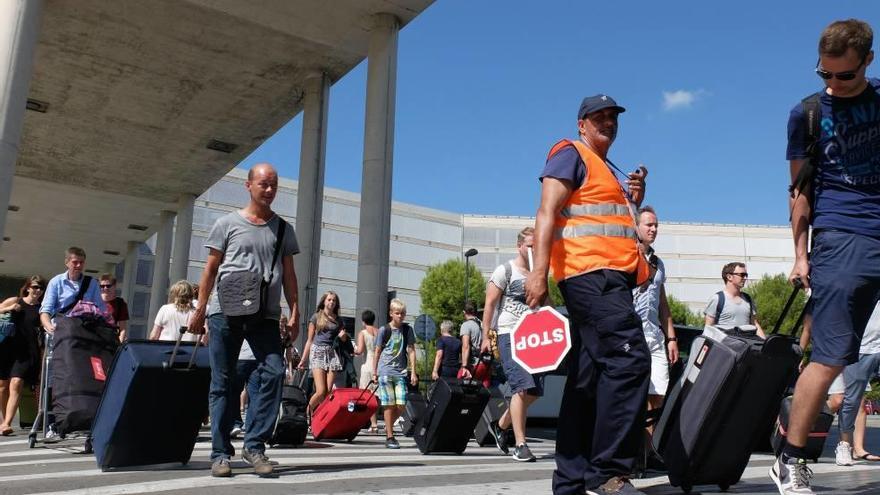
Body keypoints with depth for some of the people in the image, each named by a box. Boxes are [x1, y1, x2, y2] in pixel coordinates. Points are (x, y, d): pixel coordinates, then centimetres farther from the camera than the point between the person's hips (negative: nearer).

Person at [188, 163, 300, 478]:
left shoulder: (283, 229, 14)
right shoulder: (228, 223, 8)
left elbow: (288, 274, 13)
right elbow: (211, 269, 8)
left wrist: (294, 313, 3)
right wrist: (199, 311, 2)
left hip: (265, 315, 2)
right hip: (225, 312, -1)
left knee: (274, 372, -14)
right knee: (222, 382, 2)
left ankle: (254, 445, -3)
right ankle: (220, 453, 10)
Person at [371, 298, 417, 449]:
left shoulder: (407, 329, 4)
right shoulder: (384, 330, -2)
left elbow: (411, 351, 4)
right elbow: (377, 351, 4)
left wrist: (413, 372, -1)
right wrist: (374, 372, 2)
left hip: (401, 372, 3)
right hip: (385, 371, -2)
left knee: (401, 405, -2)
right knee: (389, 404, -3)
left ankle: (388, 427, 23)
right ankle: (389, 437, 4)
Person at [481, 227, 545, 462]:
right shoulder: (505, 271, -1)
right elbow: (490, 304, -3)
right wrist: (485, 337, -9)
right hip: (510, 335, -6)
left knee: (535, 391, 5)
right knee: (522, 388, -15)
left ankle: (501, 425, 26)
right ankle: (520, 445, -7)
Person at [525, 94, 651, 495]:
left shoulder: (608, 171, 30)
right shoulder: (570, 154, 2)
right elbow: (547, 212, -10)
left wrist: (633, 201, 17)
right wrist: (539, 271, -22)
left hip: (611, 278, 9)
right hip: (590, 273, -9)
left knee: (588, 378, 6)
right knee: (630, 357, -21)